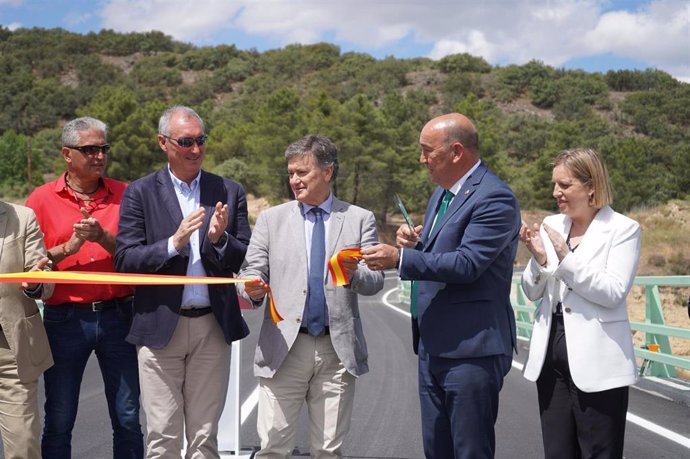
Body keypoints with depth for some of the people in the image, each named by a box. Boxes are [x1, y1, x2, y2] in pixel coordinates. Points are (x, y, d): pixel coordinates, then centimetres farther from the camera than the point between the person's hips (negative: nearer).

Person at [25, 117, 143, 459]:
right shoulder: (42, 199, 2)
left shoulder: (124, 196, 6)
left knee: (127, 419, 6)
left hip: (117, 315, 1)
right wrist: (67, 248, -14)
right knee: (58, 422, 6)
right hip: (65, 318, -1)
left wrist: (104, 238, -15)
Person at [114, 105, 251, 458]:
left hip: (212, 327, 2)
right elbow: (125, 260, -6)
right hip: (160, 326, -2)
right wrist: (174, 243, -19)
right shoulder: (140, 192, 1)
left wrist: (220, 240, -14)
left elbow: (246, 260, 6)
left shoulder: (229, 192, 8)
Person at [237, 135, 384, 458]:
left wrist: (355, 273, -21)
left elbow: (376, 281, 1)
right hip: (284, 348, 0)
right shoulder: (271, 219, 9)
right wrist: (252, 289, -19)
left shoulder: (360, 220, 7)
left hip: (338, 349, 0)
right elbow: (251, 272, 4)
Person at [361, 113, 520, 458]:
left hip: (471, 349, -9)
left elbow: (467, 263, -23)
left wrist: (400, 258, -22)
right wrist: (416, 241, 1)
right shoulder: (442, 192, 15)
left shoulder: (494, 198, -15)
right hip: (433, 346, 10)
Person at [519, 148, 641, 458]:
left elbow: (614, 293, -16)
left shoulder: (622, 229, -6)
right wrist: (539, 259, -10)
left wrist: (566, 258, -20)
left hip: (596, 362, -5)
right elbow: (532, 292, 9)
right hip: (551, 354, 5)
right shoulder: (551, 225, 8)